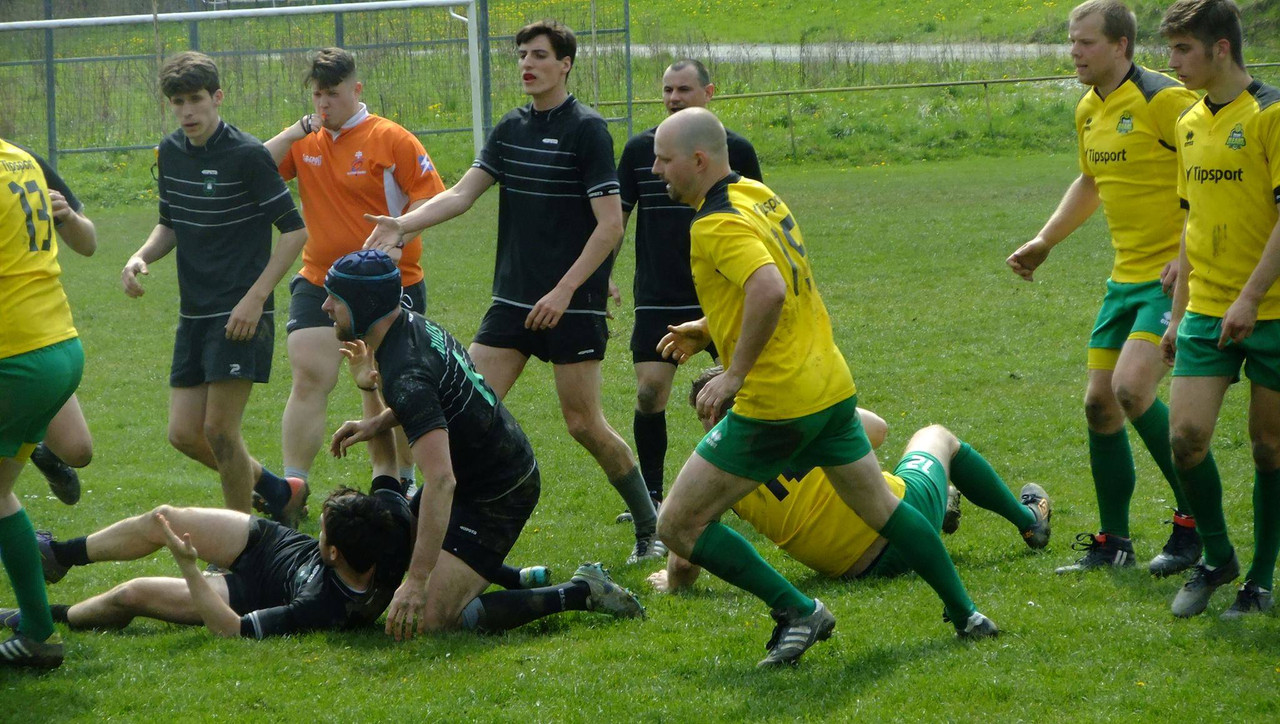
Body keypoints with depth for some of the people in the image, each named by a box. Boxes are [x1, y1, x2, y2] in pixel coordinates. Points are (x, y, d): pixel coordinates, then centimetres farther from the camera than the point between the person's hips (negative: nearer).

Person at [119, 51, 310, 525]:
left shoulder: (247, 155, -13)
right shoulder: (170, 153, 8)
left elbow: (294, 229, -11)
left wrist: (255, 297, -17)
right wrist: (142, 257, 0)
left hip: (241, 314, -8)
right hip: (194, 312, 8)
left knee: (219, 430, -9)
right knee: (184, 433, 6)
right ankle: (278, 491, 28)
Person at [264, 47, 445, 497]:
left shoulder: (391, 140, -7)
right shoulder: (305, 143, 6)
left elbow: (430, 196, -9)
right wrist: (301, 129, -10)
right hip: (319, 283, 3)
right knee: (308, 381, -9)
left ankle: (405, 481, 24)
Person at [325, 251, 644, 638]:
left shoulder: (405, 376, -30)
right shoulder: (412, 324, 1)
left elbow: (441, 481, -38)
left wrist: (417, 582, -39)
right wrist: (378, 421, 7)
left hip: (496, 499, -10)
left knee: (431, 618, -16)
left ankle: (580, 594, -9)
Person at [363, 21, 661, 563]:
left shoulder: (586, 129, -10)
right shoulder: (511, 130, 10)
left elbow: (610, 224, -13)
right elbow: (463, 193, 5)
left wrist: (564, 291, -18)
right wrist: (404, 224, -12)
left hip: (572, 305, -6)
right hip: (513, 297, 6)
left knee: (585, 424, -3)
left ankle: (651, 529, 13)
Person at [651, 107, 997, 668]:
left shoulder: (716, 225, -18)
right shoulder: (758, 194, 10)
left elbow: (769, 289, -35)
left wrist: (735, 375, -26)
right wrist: (709, 329, 20)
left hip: (775, 406, -9)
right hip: (833, 386, 9)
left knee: (678, 526, -1)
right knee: (880, 508, 23)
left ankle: (797, 611, -1)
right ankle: (965, 613, 27)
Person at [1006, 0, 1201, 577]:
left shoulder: (1164, 100, -16)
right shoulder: (1089, 111, 12)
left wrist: (1189, 255, -26)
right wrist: (1045, 241, 22)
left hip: (1173, 275, -9)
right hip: (1126, 276, 9)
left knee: (1131, 388, -22)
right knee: (1100, 404, 6)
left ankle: (1195, 521, -7)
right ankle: (1112, 544, 18)